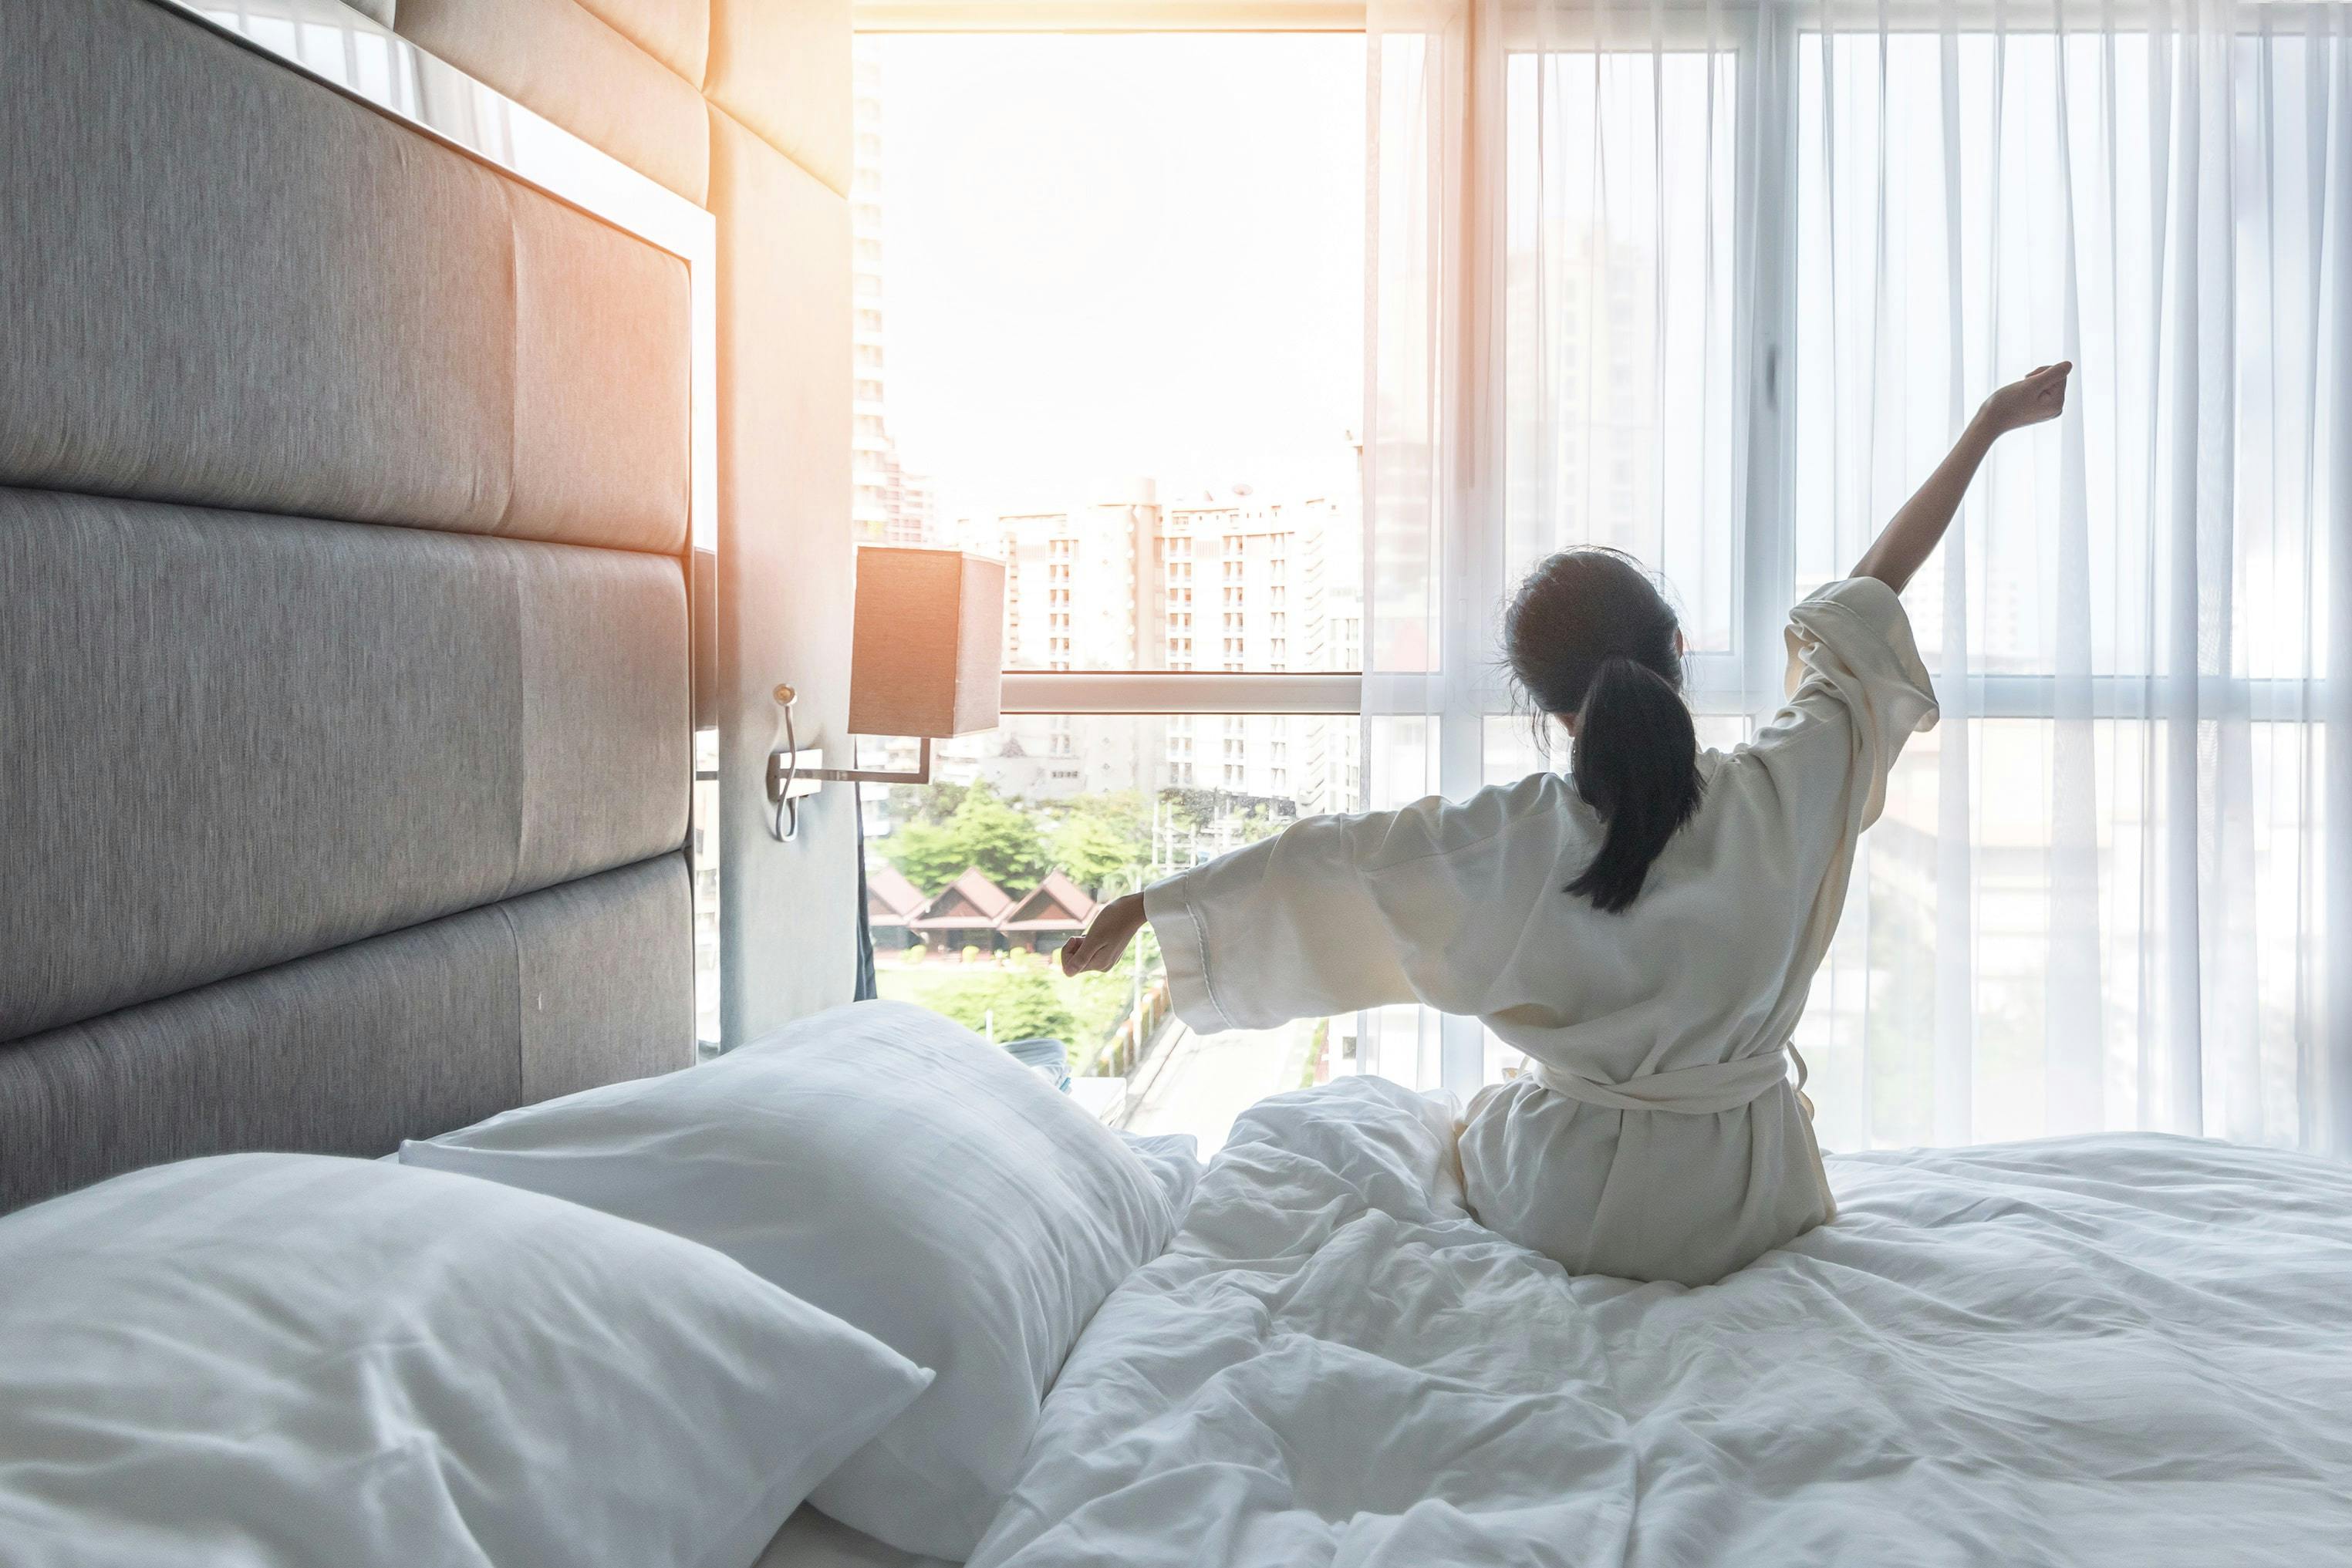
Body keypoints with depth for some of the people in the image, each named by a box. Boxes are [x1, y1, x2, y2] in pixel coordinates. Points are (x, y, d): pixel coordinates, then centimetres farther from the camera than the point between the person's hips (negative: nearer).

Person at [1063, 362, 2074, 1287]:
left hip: (1558, 1211, -2)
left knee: (1478, 1113, 31)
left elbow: (1315, 853, -8)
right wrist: (1987, 426, 11)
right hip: (1742, 1213, 3)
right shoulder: (1781, 793, -16)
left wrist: (1141, 905, 5)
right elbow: (1870, 596, -4)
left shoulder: (1514, 841, -20)